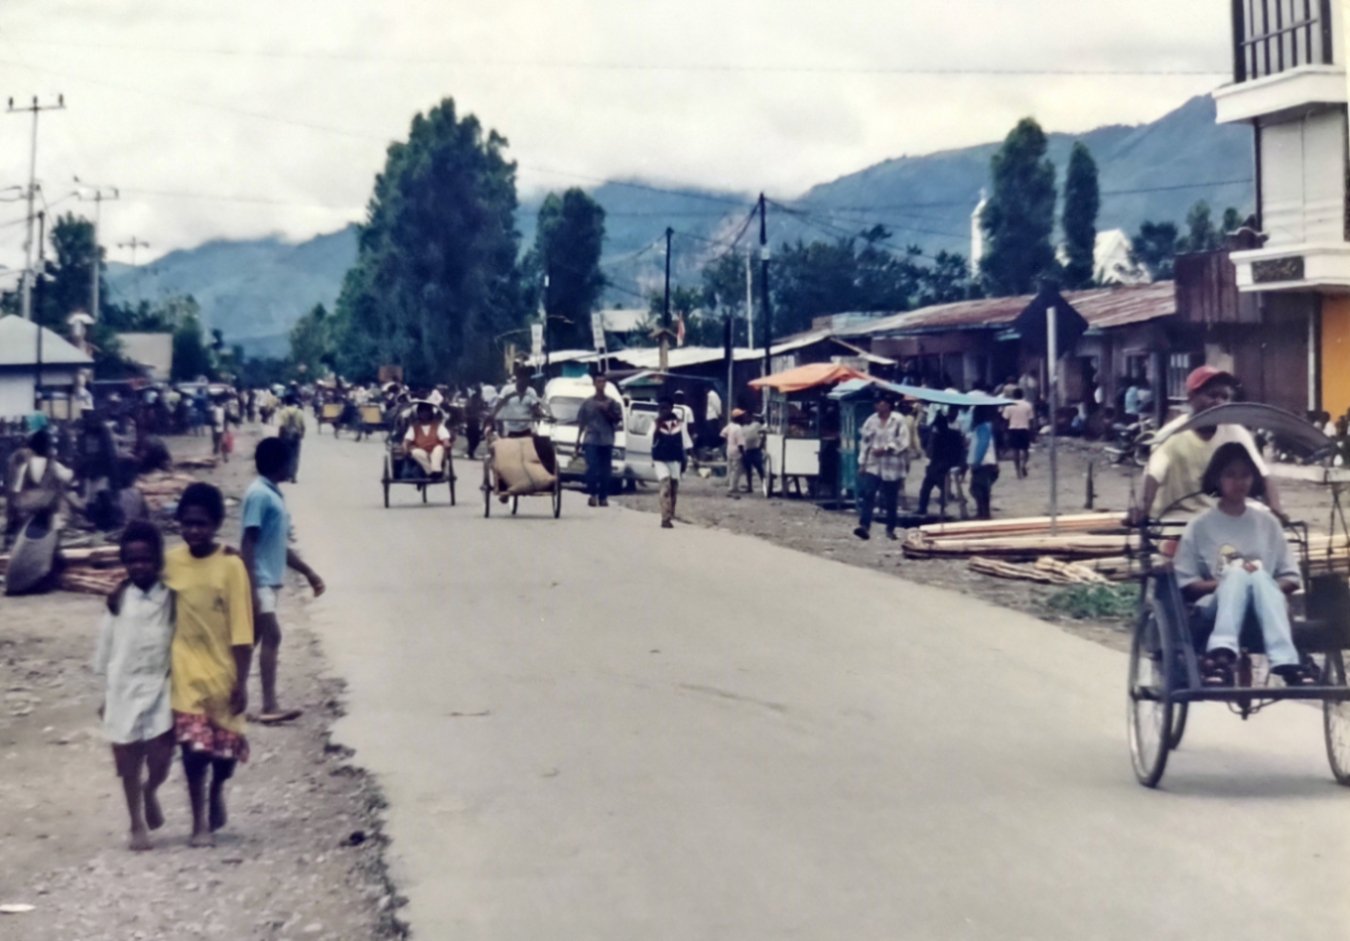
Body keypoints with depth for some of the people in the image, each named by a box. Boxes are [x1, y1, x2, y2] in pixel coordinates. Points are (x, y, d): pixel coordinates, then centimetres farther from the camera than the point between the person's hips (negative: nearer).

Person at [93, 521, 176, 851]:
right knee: (129, 762, 6)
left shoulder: (171, 599, -3)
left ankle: (150, 791, 29)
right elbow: (106, 648, 7)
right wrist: (106, 696, 8)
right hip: (124, 690, 1)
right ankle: (137, 824, 21)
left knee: (160, 758, -5)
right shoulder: (118, 601, 0)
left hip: (160, 688, -1)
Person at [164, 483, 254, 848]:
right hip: (187, 670, 1)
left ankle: (217, 790, 41)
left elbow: (241, 629, -11)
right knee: (193, 744, -3)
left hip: (222, 669, -1)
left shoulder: (230, 565, -11)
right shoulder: (170, 562, -3)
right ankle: (200, 822, 10)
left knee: (228, 743, 9)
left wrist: (241, 681, -12)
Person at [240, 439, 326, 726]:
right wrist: (250, 588, -24)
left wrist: (309, 573, 22)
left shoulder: (273, 494, 15)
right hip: (259, 582, -10)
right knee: (272, 637, -12)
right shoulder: (259, 494, -14)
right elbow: (247, 544, -19)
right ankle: (269, 706, -13)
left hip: (269, 581, 10)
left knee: (252, 640, 11)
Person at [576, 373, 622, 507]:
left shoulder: (612, 403, 8)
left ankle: (603, 497, 6)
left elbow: (618, 418, 4)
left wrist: (606, 411, -10)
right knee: (592, 467, -15)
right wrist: (578, 439, 7)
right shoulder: (587, 403, 9)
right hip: (591, 440, -1)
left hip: (606, 441, 1)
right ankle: (593, 495, -15)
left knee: (605, 470, 0)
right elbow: (581, 422, 12)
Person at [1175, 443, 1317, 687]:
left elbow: (1291, 578, 14)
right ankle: (1221, 656, -58)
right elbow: (1185, 584, 4)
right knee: (1237, 571, -34)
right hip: (1215, 605, -1)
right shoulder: (1200, 526, 9)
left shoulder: (1267, 522, 15)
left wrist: (1258, 584, -8)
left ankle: (1287, 662, -51)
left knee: (1259, 576, -33)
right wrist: (1227, 581, -13)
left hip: (1266, 606, 2)